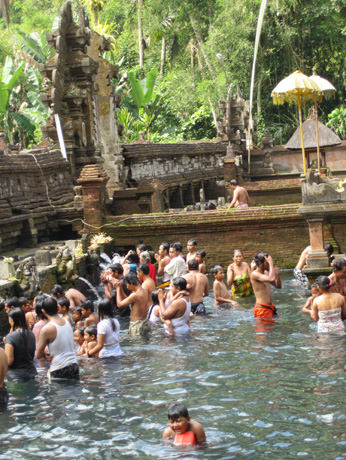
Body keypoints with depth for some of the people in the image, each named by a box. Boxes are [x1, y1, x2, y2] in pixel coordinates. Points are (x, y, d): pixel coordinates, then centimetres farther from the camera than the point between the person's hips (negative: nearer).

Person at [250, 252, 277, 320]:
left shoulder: (265, 274, 12)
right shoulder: (254, 274, -15)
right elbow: (271, 279, -30)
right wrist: (271, 264, -20)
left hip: (270, 307, 9)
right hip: (262, 309, -9)